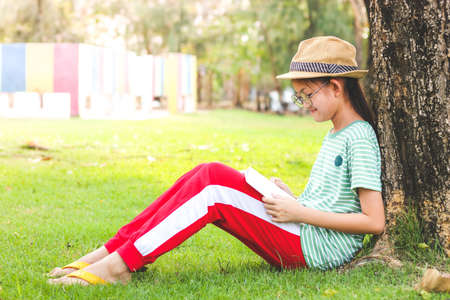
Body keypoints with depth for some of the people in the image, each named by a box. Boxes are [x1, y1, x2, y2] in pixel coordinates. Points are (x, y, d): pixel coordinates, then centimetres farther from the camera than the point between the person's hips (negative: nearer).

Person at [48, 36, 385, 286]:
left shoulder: (360, 139, -10)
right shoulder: (334, 136, 19)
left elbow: (374, 222, -17)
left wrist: (300, 213, -16)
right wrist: (291, 199, 3)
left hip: (322, 248, -9)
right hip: (302, 236, 9)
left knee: (214, 193, -20)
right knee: (210, 174, -6)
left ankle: (118, 264, -21)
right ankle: (113, 250, -10)